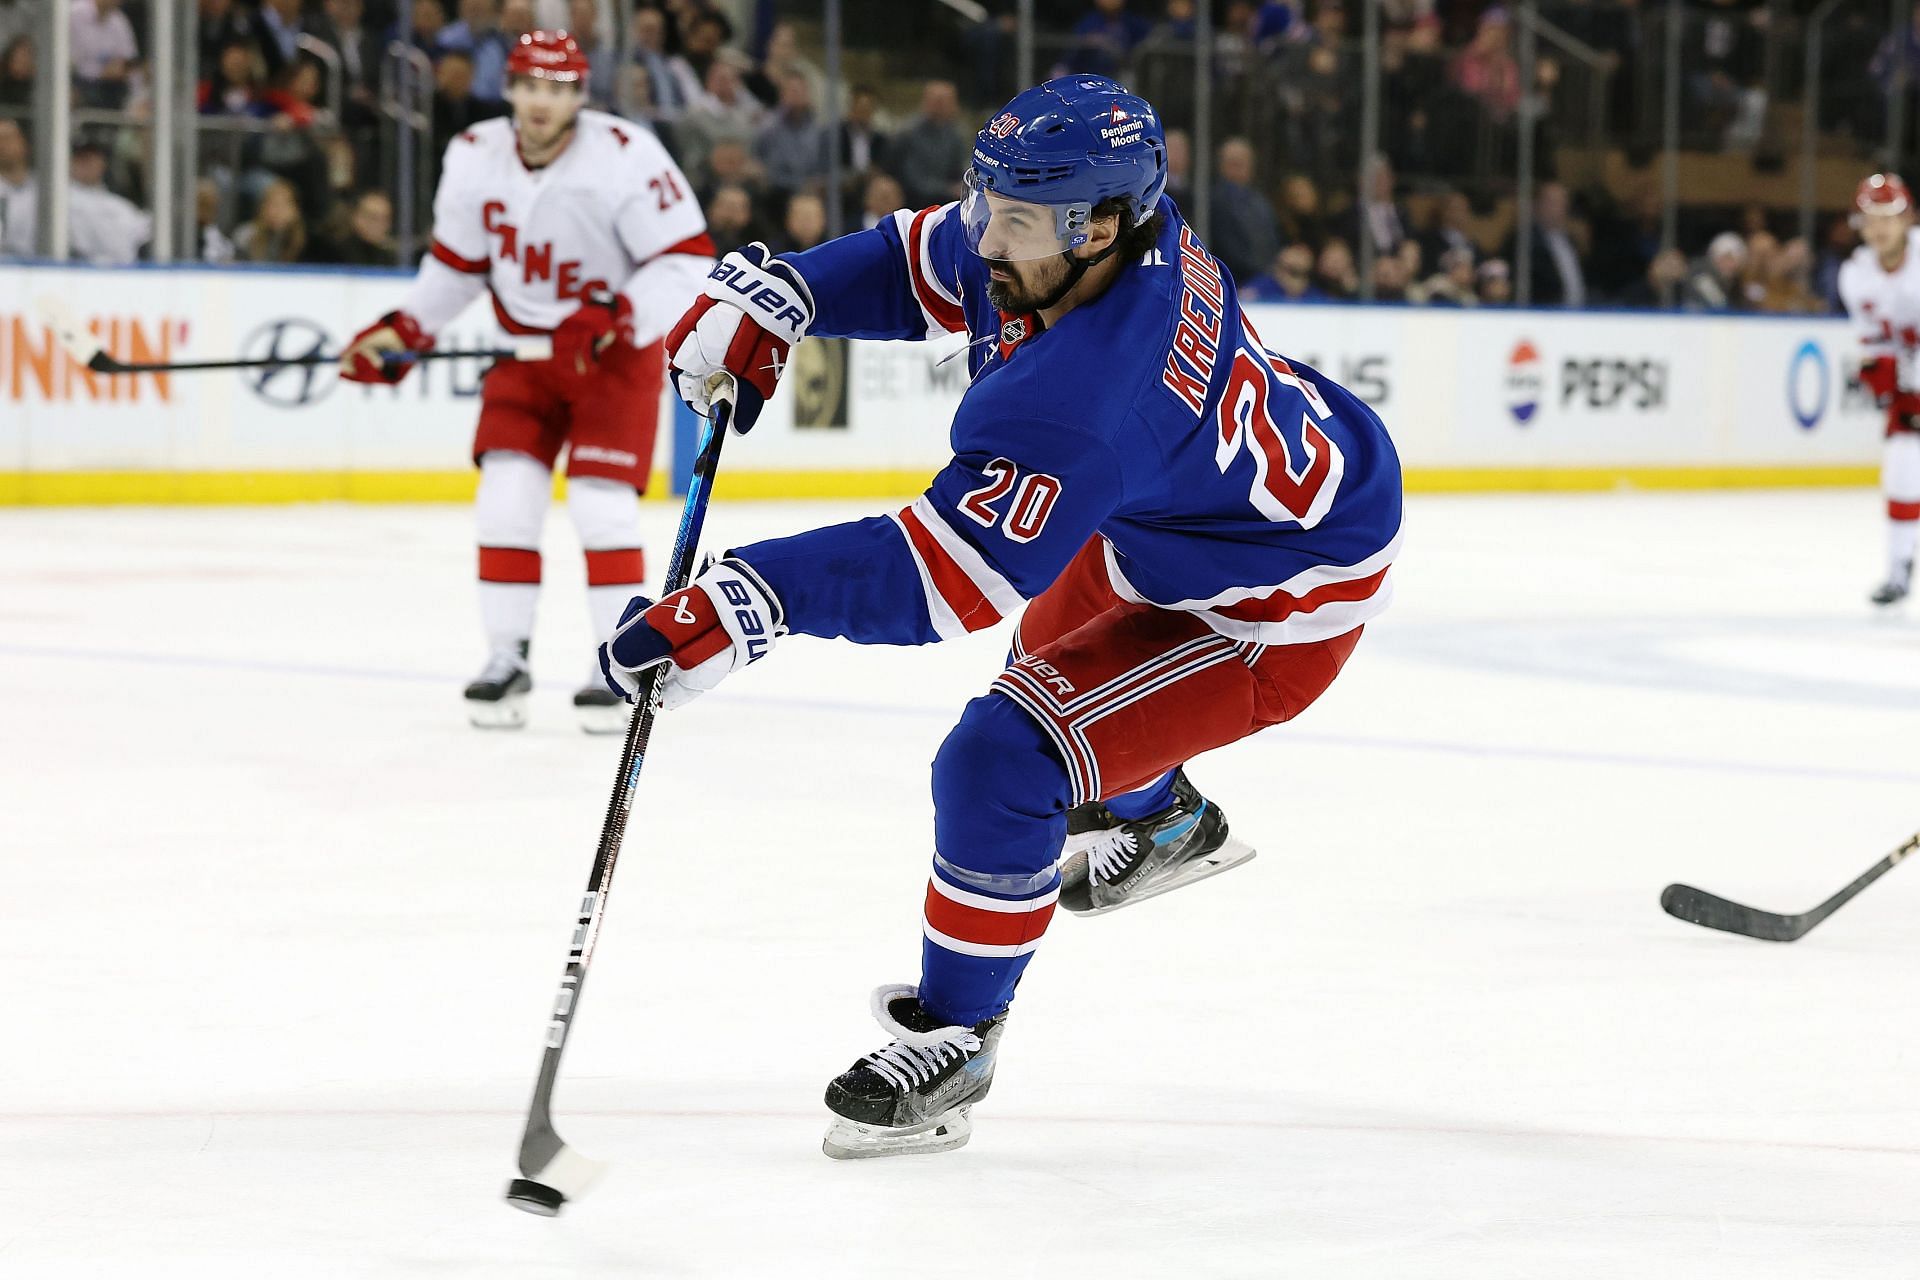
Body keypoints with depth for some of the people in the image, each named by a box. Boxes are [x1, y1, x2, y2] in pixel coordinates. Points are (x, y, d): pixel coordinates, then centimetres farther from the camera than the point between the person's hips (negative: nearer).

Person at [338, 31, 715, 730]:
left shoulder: (626, 156, -23)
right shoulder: (474, 158, -7)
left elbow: (687, 260, -22)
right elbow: (456, 263, 8)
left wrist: (614, 321, -33)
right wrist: (401, 331, -1)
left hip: (618, 350, -4)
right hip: (525, 348, 4)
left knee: (601, 505, -13)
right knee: (507, 496, -7)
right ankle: (506, 660, 5)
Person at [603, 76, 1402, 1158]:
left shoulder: (1078, 406, -41)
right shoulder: (1110, 228, -16)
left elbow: (939, 574, -45)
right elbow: (922, 264, 2)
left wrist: (743, 605, -51)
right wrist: (768, 300, -11)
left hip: (1279, 613, -10)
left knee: (1008, 759, -19)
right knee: (1060, 629, 35)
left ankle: (954, 1038, -1)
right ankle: (1163, 823, 63)